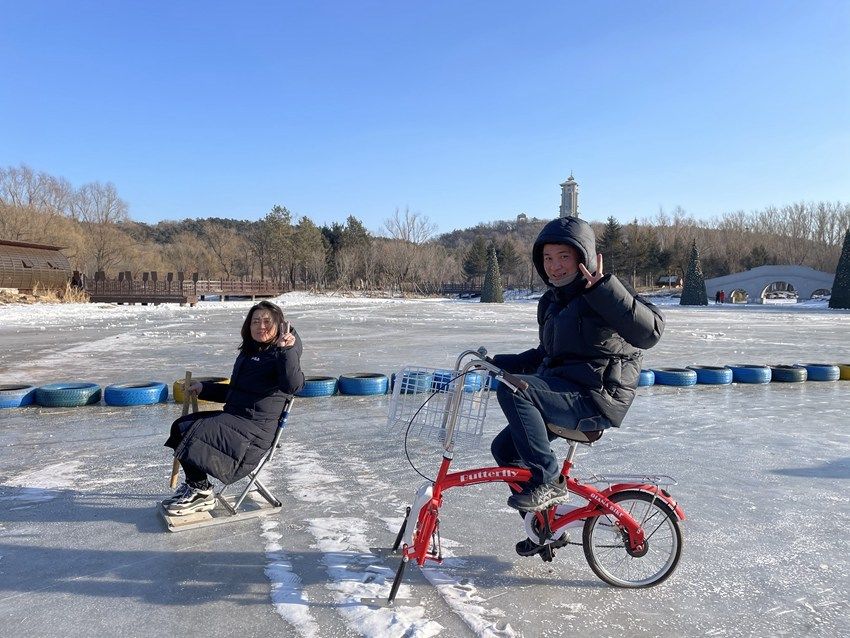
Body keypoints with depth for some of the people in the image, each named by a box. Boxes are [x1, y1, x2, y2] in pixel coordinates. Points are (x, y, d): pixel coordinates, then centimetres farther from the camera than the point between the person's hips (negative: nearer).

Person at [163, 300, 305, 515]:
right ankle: (193, 485, 10)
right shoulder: (248, 352, 19)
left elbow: (292, 385, -32)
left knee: (195, 432, -18)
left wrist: (287, 349, -41)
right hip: (232, 416, 10)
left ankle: (201, 492, -1)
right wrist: (203, 389, 22)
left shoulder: (280, 355, -10)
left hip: (255, 428, -10)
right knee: (180, 426, 7)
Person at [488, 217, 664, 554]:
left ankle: (547, 479, -14)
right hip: (563, 391, 9)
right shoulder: (550, 302, 14)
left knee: (513, 389, -28)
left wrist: (602, 287, -34)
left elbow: (649, 331, -29)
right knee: (504, 448, 7)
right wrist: (499, 362, 17)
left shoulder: (601, 295, -12)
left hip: (597, 399, -9)